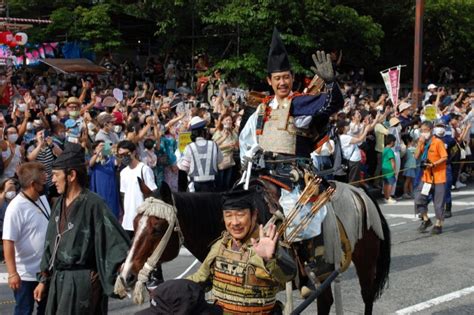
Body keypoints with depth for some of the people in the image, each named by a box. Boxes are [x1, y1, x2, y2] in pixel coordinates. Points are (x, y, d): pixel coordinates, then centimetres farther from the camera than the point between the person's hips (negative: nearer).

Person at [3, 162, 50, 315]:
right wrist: (12, 273, -26)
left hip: (46, 269, 7)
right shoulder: (16, 208, -23)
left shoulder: (43, 198, 0)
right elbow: (8, 242, -24)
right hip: (26, 273, -7)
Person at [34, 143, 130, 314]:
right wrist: (44, 279, 16)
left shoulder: (93, 204, -15)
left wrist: (118, 279, -17)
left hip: (82, 281, -7)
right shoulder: (60, 203, 8)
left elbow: (118, 242, -16)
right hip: (58, 279, 7)